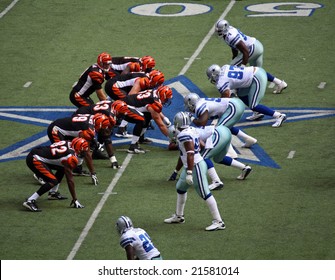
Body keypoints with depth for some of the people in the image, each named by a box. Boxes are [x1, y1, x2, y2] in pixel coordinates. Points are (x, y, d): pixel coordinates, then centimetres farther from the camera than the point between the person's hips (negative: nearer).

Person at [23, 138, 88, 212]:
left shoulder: (69, 144, 5)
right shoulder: (69, 157, -17)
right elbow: (70, 180, -14)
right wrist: (75, 200, -9)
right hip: (34, 159, -10)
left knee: (62, 169, 19)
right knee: (53, 181, -19)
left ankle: (53, 193, 23)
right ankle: (30, 201, -20)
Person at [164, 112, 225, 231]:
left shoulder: (184, 135, -21)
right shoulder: (192, 130, 5)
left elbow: (190, 154, -25)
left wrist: (189, 173, -26)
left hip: (195, 167, -11)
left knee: (205, 194, -7)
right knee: (180, 188, 24)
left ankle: (218, 222, -5)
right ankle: (178, 216, 38)